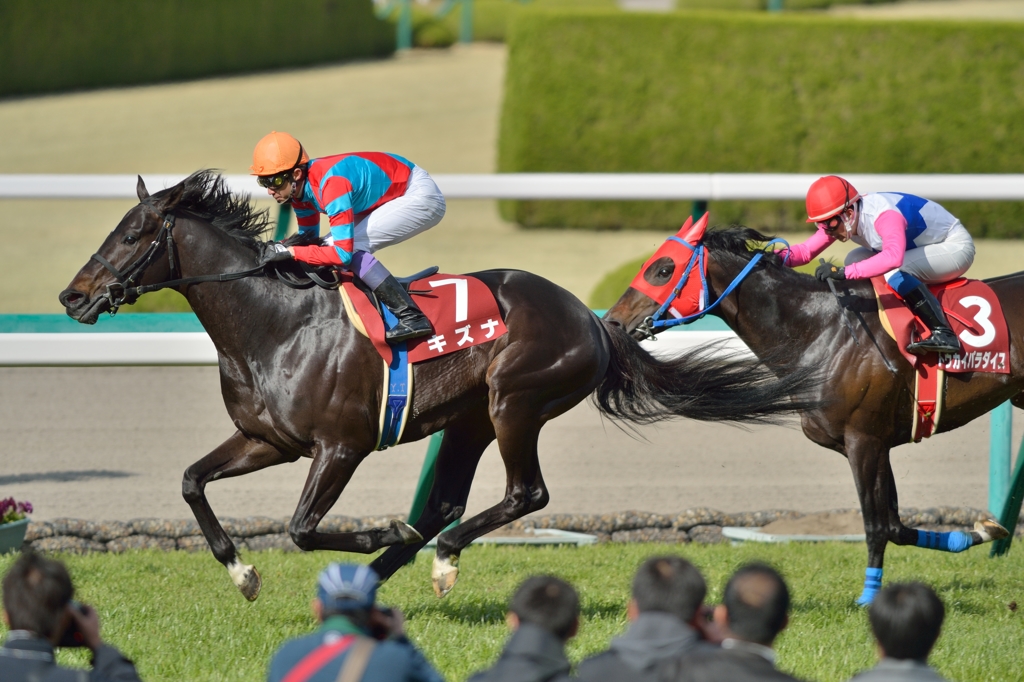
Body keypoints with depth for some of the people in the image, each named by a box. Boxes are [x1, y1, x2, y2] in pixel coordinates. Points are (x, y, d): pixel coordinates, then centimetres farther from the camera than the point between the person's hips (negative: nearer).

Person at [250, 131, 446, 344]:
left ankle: (412, 318, -22)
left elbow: (343, 253, -33)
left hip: (421, 196, -10)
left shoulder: (331, 184, -32)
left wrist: (290, 252, -32)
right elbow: (308, 238, 10)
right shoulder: (301, 187, -4)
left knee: (349, 246, -22)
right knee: (331, 246, 0)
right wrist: (279, 249, -10)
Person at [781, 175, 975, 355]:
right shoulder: (840, 219, -8)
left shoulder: (884, 215, -35)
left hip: (957, 247, -9)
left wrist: (844, 272, -56)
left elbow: (893, 257, -52)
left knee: (895, 271, -32)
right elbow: (806, 251, -9)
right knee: (856, 259, -2)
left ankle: (942, 333, -33)